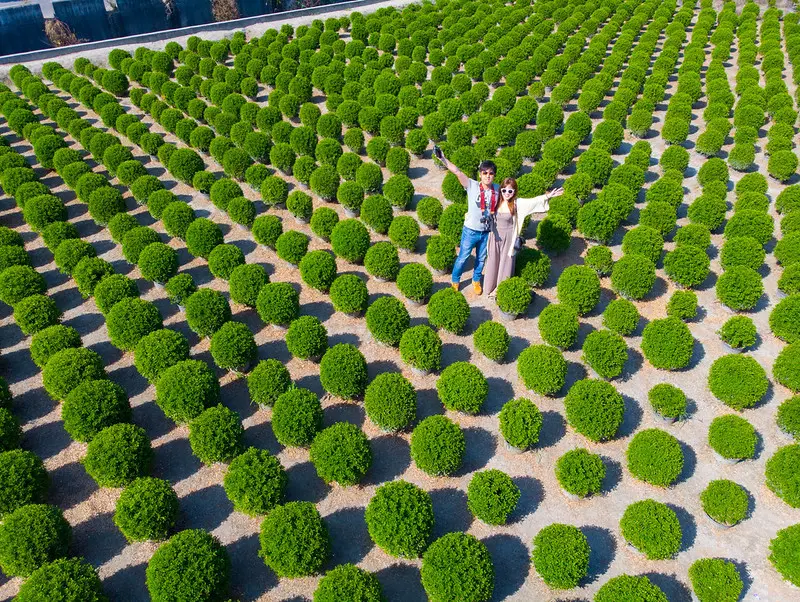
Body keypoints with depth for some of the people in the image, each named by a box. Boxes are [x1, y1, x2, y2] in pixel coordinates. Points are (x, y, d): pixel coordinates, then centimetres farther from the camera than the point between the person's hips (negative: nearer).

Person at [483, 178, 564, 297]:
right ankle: (491, 287, 34)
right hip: (495, 237, 2)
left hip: (508, 238, -2)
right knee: (493, 262, 15)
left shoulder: (517, 203, -12)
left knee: (505, 264, 11)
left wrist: (547, 196, -33)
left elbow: (533, 201, -22)